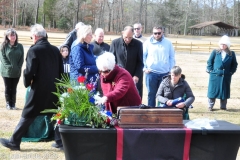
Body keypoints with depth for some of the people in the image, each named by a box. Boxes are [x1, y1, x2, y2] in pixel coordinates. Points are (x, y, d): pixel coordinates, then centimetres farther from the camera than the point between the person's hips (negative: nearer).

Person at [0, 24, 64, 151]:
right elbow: (61, 70, 10)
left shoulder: (34, 50, -13)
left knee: (27, 115, 3)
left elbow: (29, 71, -16)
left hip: (39, 90, -5)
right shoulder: (55, 50, 6)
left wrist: (27, 82, 2)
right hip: (54, 89, 5)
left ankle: (14, 142, 10)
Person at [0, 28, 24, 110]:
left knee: (14, 88, 8)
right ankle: (8, 104, 14)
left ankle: (13, 104, 16)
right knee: (8, 88, 5)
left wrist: (18, 68, -10)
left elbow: (22, 58, 2)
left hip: (17, 72, 2)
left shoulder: (20, 46, 3)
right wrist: (9, 67, -16)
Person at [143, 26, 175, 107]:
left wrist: (171, 70, 3)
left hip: (165, 73, 1)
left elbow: (172, 57, 9)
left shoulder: (168, 43, 5)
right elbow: (143, 56, 5)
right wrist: (144, 68, -4)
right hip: (151, 73, -1)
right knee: (151, 94, 6)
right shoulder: (148, 43, 1)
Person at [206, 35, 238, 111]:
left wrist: (231, 72, 1)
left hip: (226, 76, 1)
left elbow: (234, 64, 9)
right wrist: (210, 70, -3)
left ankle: (223, 106, 19)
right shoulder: (215, 52, -1)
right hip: (215, 75, -1)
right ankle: (210, 106, 12)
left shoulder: (231, 54, 3)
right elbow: (209, 62, 3)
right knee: (213, 90, 3)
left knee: (224, 91, 8)